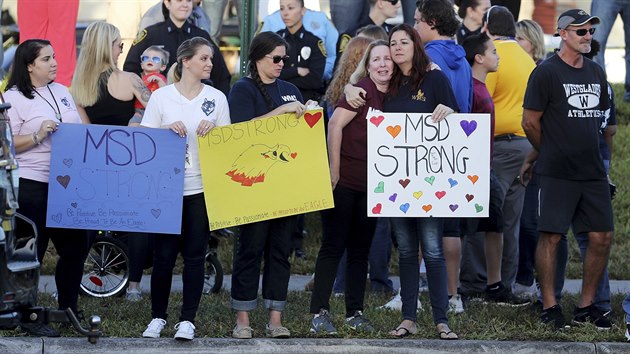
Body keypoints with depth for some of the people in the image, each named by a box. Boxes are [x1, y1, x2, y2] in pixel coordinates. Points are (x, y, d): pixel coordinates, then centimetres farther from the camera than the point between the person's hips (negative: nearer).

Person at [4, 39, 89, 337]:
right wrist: (38, 136, -22)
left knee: (76, 245, 10)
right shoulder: (14, 98, -8)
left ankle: (68, 308, 25)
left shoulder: (62, 92, 14)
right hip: (32, 186, -7)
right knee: (32, 251, -2)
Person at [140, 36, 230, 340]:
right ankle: (158, 317, 15)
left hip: (202, 187, 1)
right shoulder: (161, 97, 1)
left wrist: (214, 130, -9)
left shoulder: (217, 98, 6)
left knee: (195, 255, 2)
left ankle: (187, 319, 9)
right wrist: (167, 129, -14)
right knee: (163, 254, 1)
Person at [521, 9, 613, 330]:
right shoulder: (547, 72, -7)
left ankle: (586, 306, 14)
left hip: (593, 172, 6)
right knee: (550, 237, -4)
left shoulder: (596, 72, 14)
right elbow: (530, 122, -5)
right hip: (557, 174, -6)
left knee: (602, 237, 4)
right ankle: (549, 307, 4)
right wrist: (550, 154, 6)